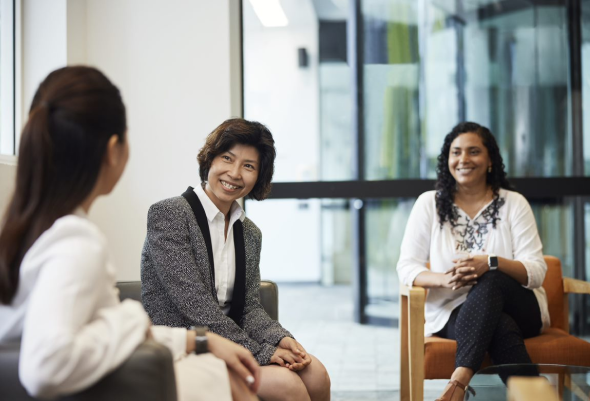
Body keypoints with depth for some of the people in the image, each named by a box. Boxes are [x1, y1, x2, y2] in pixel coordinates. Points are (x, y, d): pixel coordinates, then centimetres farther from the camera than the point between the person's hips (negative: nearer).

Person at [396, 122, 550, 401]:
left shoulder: (514, 203, 4)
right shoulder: (429, 204, 6)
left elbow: (536, 271, -5)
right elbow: (406, 267, -1)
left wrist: (491, 264, -27)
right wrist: (444, 280, -25)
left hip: (519, 309, 1)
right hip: (453, 312, -1)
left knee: (491, 281, -36)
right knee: (503, 330, -37)